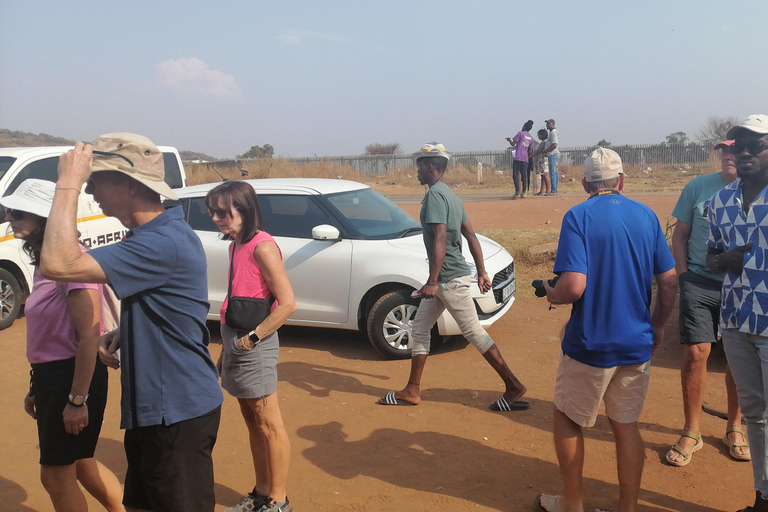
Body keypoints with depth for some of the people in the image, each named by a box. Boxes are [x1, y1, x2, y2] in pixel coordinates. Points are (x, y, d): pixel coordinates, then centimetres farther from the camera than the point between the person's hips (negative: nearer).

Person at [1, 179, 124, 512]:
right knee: (79, 464, 20)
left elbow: (89, 337, -23)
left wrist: (77, 400, -22)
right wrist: (36, 388, 18)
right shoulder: (45, 262, 9)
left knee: (56, 475, 6)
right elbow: (49, 332, 14)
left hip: (74, 377, -9)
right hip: (50, 376, 9)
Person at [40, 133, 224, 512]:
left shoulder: (163, 242, -25)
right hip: (153, 408, 10)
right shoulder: (158, 233, 9)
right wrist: (121, 333, 4)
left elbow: (58, 265, -31)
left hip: (177, 412, -10)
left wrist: (68, 183, -21)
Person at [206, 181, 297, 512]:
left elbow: (287, 303, -19)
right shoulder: (236, 244, 10)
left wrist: (252, 337, -17)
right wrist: (225, 349, 14)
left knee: (269, 425, 3)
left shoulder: (262, 246, -16)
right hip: (234, 342, 9)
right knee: (252, 422, 17)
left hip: (253, 345, -9)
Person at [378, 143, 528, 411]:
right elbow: (471, 235, 14)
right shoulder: (449, 194, 15)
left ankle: (514, 386, 7)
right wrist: (482, 273, 16)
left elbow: (440, 240, -24)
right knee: (419, 329, 14)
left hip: (449, 278, -10)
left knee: (474, 331, -3)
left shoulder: (435, 194, -15)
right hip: (444, 279, 10)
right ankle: (412, 391, 22)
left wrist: (432, 281, -27)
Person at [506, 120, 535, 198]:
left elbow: (513, 144, -4)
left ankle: (517, 192, -14)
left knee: (516, 175, -6)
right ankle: (524, 192, 8)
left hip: (517, 157, -6)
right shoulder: (531, 138, 16)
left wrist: (509, 140, 16)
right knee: (524, 175, 8)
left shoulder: (520, 133, -2)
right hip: (525, 158, 6)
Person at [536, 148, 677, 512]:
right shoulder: (646, 216, 3)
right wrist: (657, 326, 18)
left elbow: (573, 287, -22)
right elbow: (670, 282, 5)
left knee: (568, 420, 15)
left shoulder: (578, 216, -12)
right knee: (626, 426, 16)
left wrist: (552, 294, -1)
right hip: (637, 345, 5)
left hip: (590, 344, -4)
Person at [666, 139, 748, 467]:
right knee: (695, 353, -4)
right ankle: (692, 433, 11)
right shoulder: (698, 187, 4)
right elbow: (680, 234, 9)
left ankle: (734, 428, 30)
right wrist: (683, 274, -1)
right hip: (700, 282, 0)